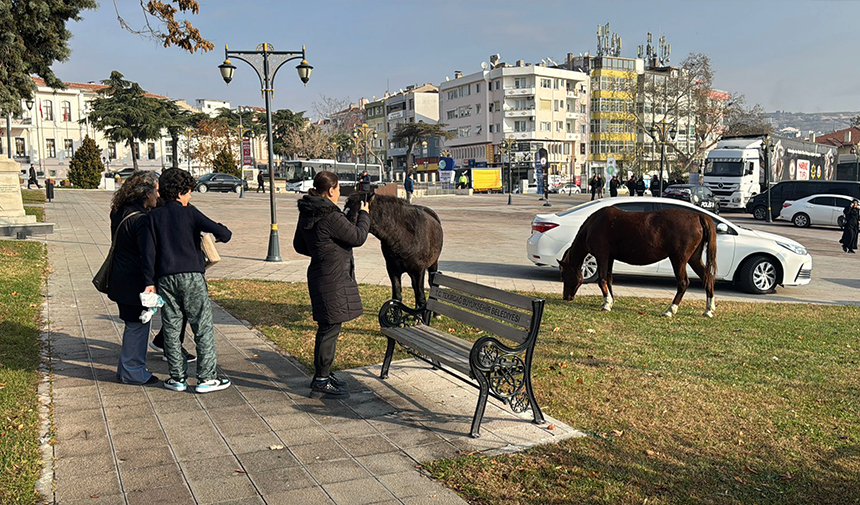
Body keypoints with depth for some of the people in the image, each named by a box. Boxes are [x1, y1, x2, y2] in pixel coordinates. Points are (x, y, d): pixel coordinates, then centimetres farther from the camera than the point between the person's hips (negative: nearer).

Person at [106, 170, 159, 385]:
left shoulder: (120, 212, 8)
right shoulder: (141, 219, -22)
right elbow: (147, 253, -30)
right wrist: (150, 282, -35)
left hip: (121, 278, 10)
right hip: (134, 283, -10)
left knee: (134, 324, 19)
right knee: (137, 325, 2)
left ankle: (128, 368, 29)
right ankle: (132, 371, 11)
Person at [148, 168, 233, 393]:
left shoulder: (154, 216, 9)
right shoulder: (189, 212, -2)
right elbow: (219, 231, -11)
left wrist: (150, 281, 11)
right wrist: (224, 233, 10)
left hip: (165, 278, 4)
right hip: (191, 276, -4)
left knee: (171, 328, 10)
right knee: (203, 328, 3)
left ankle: (177, 377, 14)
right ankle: (207, 377, 3)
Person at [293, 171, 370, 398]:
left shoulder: (307, 214, 8)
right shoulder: (330, 217, -21)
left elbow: (299, 245, 17)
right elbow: (358, 237, -14)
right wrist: (364, 215, 2)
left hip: (319, 274, 10)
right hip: (332, 279, -10)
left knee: (327, 327, 19)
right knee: (330, 328, -2)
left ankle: (323, 374, 31)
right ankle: (321, 382, 6)